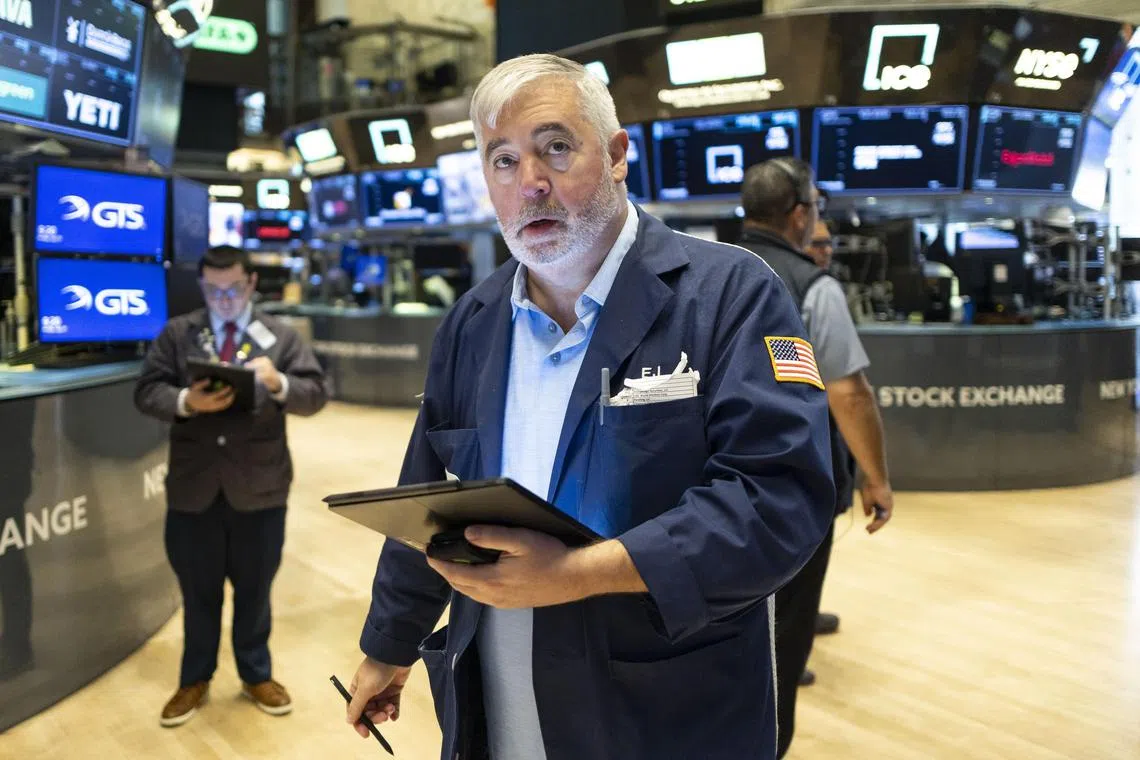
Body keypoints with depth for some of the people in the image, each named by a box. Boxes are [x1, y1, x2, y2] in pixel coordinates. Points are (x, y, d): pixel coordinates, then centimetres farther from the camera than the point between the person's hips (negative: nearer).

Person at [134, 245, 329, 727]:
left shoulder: (281, 337, 3)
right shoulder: (176, 334, 5)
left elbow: (316, 395, -4)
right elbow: (146, 392, -3)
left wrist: (279, 383, -25)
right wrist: (186, 402, -24)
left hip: (259, 490, 0)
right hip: (193, 489, 1)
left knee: (254, 590, 14)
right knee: (197, 591, 15)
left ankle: (256, 676, 33)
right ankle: (194, 681, 33)